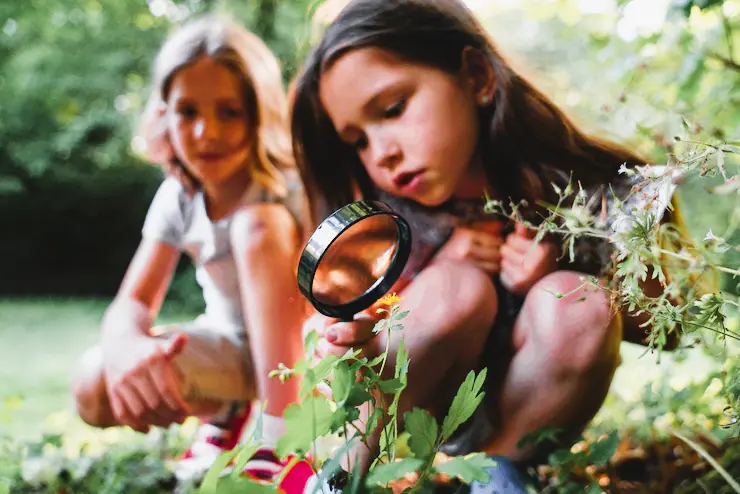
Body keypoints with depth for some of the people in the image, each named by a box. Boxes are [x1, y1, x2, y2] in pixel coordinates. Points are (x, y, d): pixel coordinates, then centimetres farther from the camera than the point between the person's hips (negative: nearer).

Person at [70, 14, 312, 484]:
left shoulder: (290, 188, -20)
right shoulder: (178, 198, -7)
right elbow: (132, 302, -13)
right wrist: (127, 345, -38)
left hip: (298, 346, -4)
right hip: (233, 349, 4)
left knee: (258, 224, -30)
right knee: (96, 387, -22)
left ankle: (279, 433, -28)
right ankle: (225, 413, 7)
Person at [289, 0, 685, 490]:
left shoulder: (594, 196, -17)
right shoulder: (377, 221, -13)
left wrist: (557, 282, -22)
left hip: (530, 413, 1)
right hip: (401, 418, 0)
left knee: (579, 306, -28)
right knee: (458, 289, -29)